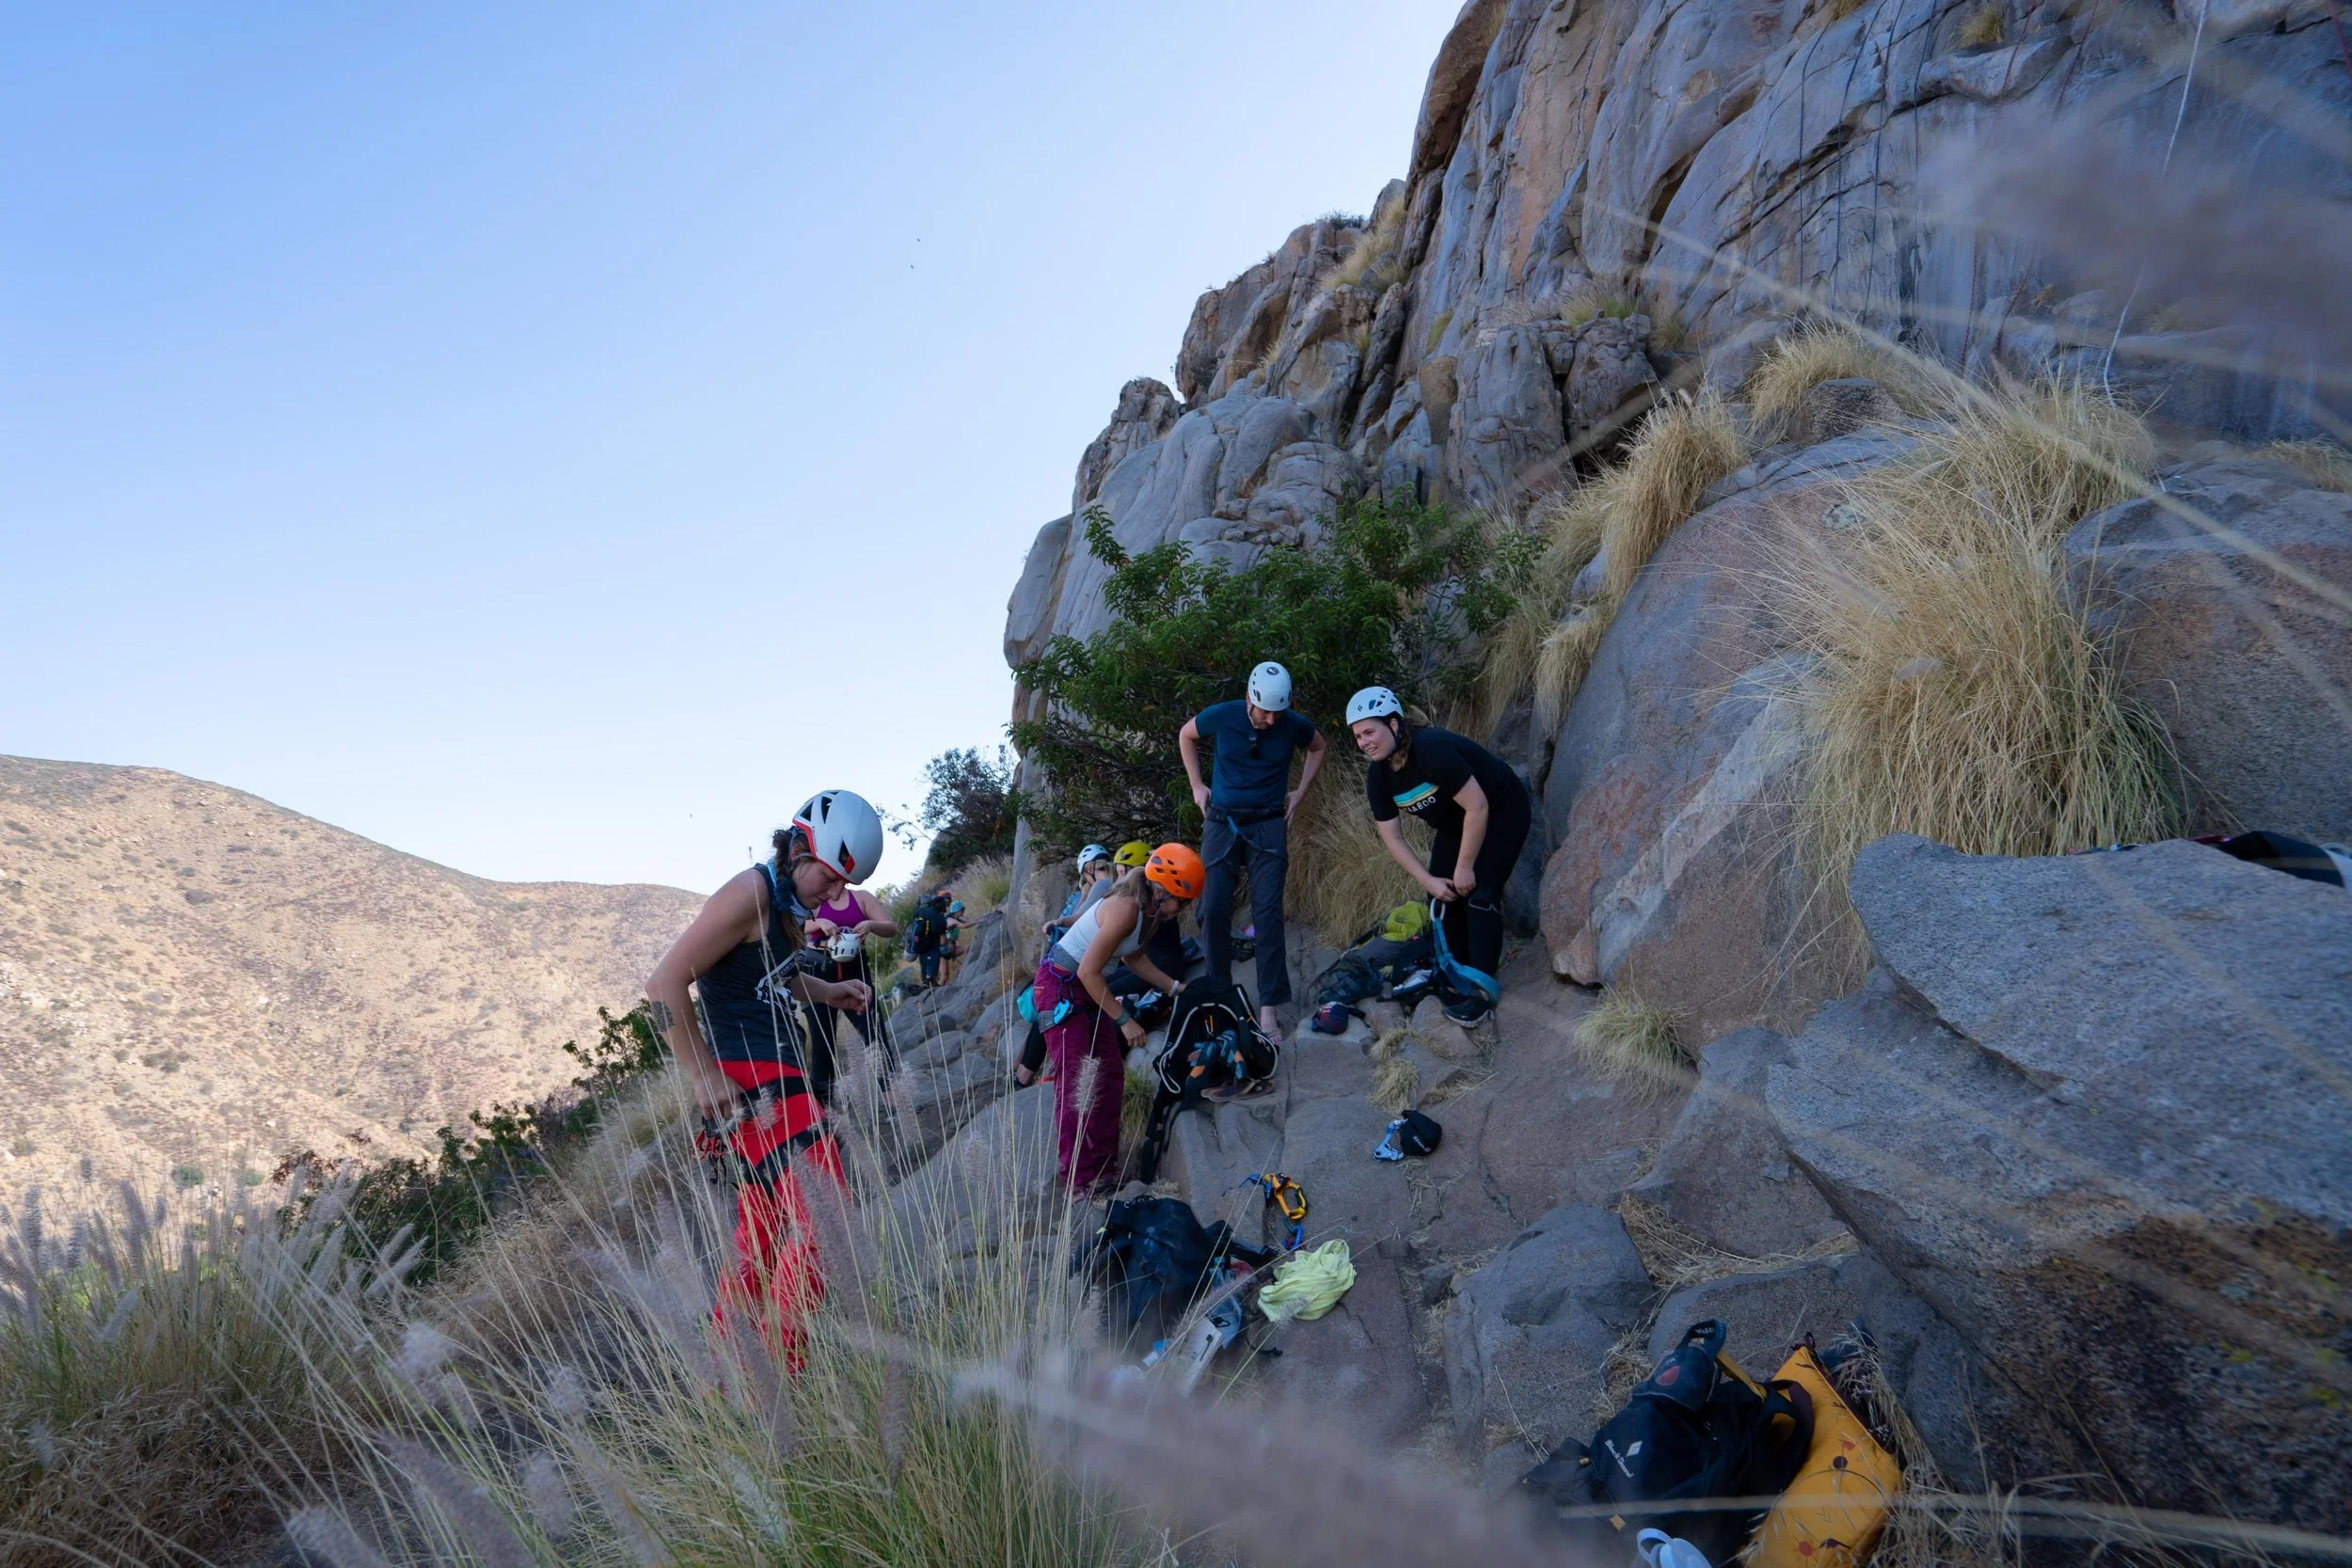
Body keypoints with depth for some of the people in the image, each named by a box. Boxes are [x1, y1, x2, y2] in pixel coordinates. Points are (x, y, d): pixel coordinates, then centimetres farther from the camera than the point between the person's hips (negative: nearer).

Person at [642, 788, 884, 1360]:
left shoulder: (790, 905, 13)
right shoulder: (749, 894, -16)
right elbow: (665, 985, -20)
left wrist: (828, 992, 12)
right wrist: (702, 1076, -20)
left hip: (779, 1075, 10)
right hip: (746, 1080, -10)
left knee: (764, 1229, 18)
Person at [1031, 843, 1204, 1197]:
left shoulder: (1151, 911, -2)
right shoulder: (1126, 909, -29)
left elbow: (1133, 957, 14)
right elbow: (1089, 972, -27)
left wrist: (1176, 988, 8)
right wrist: (1124, 1020, -20)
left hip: (1086, 988, 10)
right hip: (1060, 986, -9)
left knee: (1110, 1075, 9)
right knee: (1077, 1082, -9)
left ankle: (1102, 1165, 18)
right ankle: (1079, 1179, -2)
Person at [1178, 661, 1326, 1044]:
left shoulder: (1294, 725, -9)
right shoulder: (1220, 716, -12)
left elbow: (1318, 748, 15)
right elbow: (1186, 736, 10)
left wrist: (1299, 793, 7)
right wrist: (1197, 785, 6)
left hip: (1269, 823, -1)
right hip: (1222, 820, 1)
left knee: (1268, 912, -10)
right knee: (1214, 910, -4)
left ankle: (1268, 1008, -8)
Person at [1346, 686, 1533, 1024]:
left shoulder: (1433, 749, -35)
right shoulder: (1378, 775, -12)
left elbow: (1477, 807, -31)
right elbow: (1392, 837, -5)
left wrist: (1465, 868, -23)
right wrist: (1428, 880, -14)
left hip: (1501, 812, -7)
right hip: (1454, 823, 7)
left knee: (1479, 893, -17)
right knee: (1443, 897, 0)